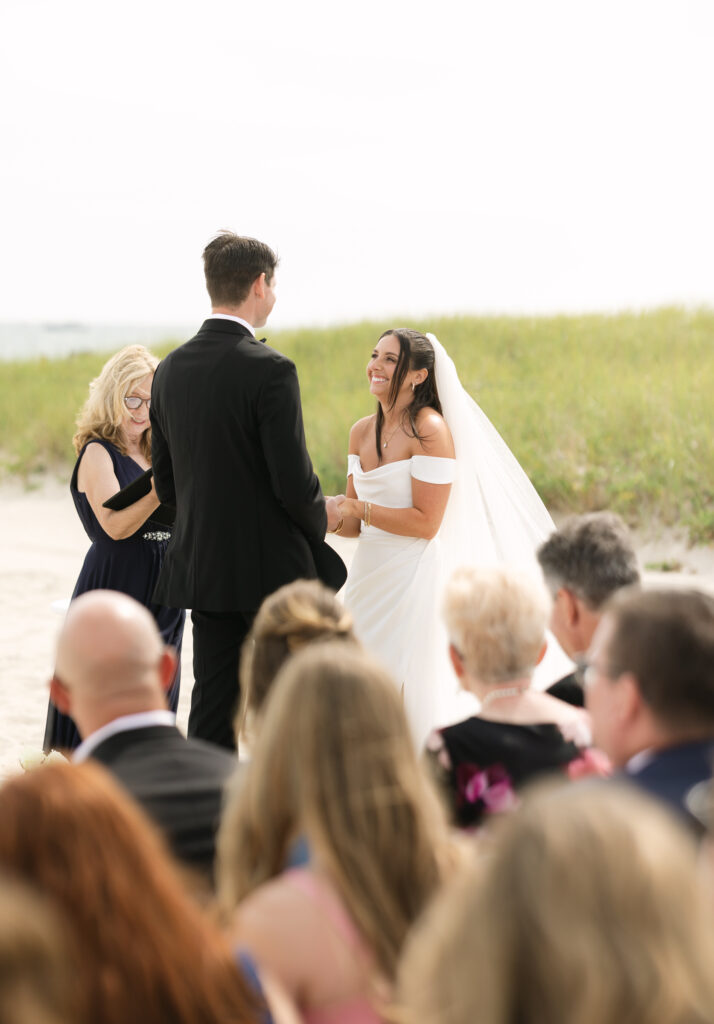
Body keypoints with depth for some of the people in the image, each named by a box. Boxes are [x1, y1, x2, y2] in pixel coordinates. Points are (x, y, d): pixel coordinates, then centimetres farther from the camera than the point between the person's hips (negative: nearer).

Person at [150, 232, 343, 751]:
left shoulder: (171, 369, 5)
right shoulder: (270, 369, -16)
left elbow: (165, 482, 11)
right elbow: (294, 483, -18)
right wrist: (322, 518, 3)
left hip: (201, 567, 6)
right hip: (271, 567, -6)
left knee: (212, 707, 9)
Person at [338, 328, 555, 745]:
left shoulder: (431, 430, -12)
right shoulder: (362, 432, 10)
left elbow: (426, 522, -16)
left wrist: (359, 509, -14)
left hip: (413, 581, -7)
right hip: (369, 576, 7)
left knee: (405, 697, -6)